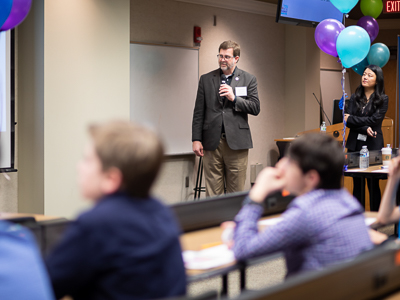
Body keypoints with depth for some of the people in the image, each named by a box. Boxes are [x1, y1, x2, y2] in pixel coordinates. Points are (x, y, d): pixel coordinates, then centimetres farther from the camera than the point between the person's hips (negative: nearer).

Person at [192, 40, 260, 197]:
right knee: (212, 192, 2)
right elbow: (198, 112, 8)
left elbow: (256, 108, 0)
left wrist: (234, 98, -12)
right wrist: (196, 139, 1)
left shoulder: (248, 79, 7)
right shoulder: (206, 79, 10)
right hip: (212, 142, 1)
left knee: (236, 193, 2)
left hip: (237, 142, -1)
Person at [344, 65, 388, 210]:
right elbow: (347, 121, -1)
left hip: (373, 145, -3)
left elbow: (374, 120, -12)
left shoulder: (383, 99, 0)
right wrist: (365, 129, -17)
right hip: (355, 144, 3)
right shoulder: (355, 97, 10)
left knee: (373, 185, 1)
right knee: (357, 184, 6)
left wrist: (351, 119, -8)